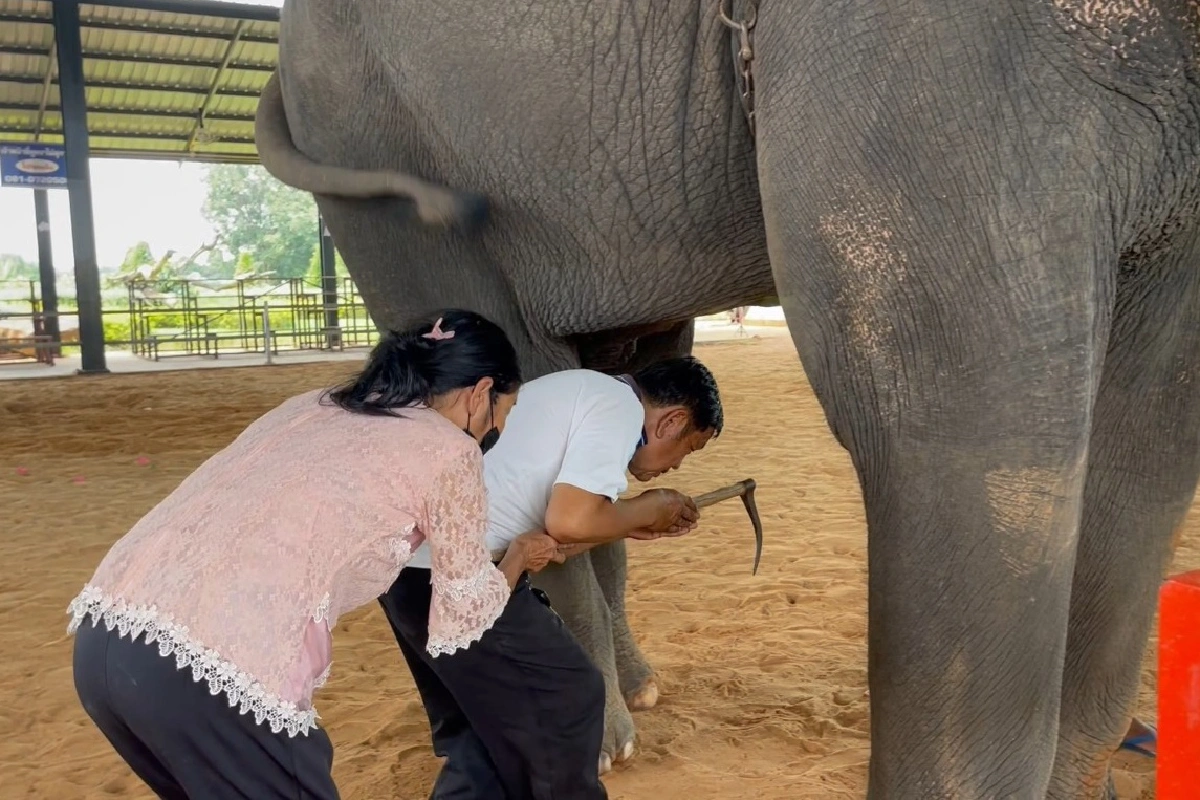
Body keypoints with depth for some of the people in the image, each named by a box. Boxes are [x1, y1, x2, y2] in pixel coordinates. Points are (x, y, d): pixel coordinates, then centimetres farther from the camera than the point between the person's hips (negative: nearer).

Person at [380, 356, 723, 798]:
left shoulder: (583, 394, 22)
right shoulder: (620, 406, -6)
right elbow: (570, 522, -18)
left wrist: (634, 525, 22)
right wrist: (646, 510, 0)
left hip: (409, 557, 10)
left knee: (480, 724, 23)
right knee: (566, 697, 8)